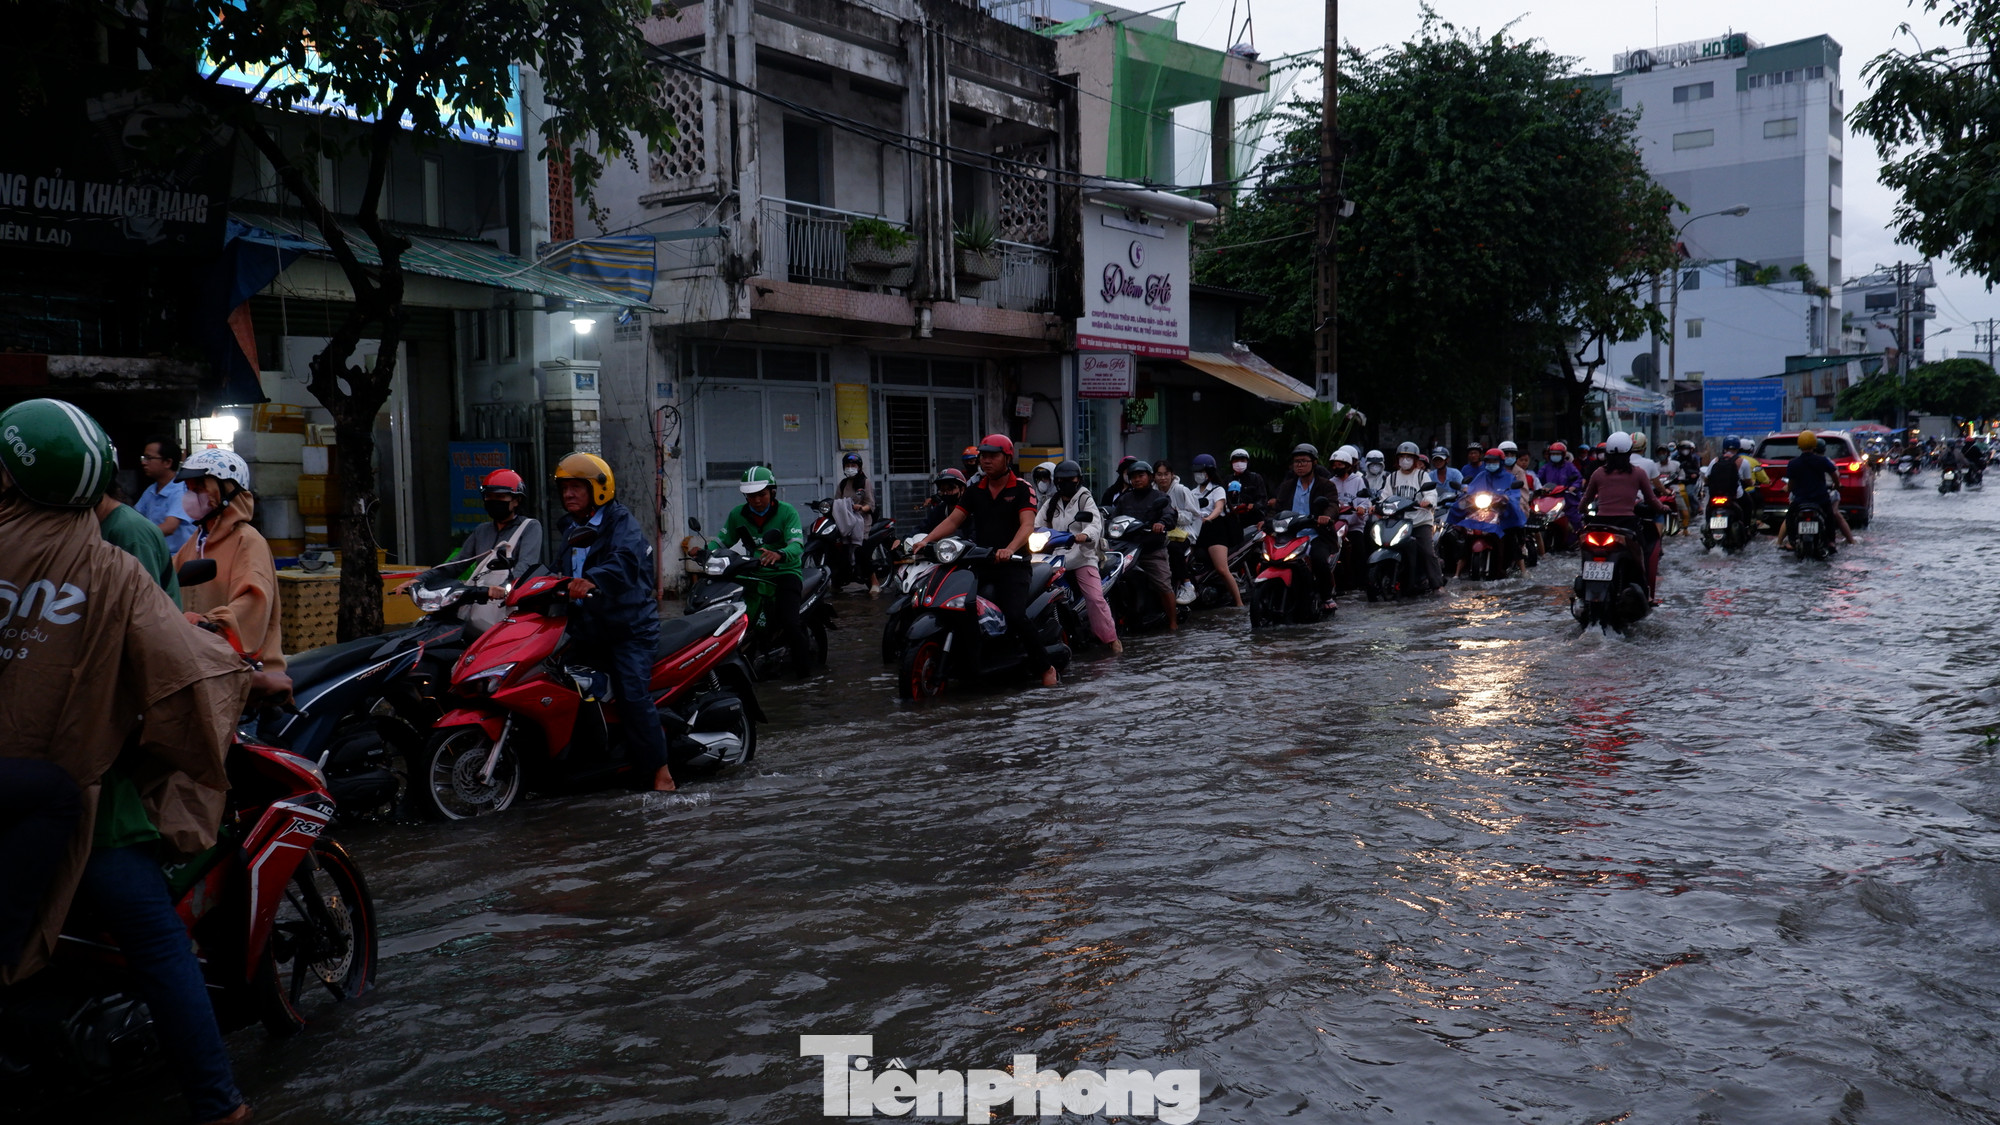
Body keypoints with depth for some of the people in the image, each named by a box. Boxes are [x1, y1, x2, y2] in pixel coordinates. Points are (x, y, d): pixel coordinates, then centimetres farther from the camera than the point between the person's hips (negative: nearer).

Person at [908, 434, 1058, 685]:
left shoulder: (1022, 489, -1)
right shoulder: (974, 491, 14)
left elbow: (1027, 525, -14)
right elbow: (953, 520, 8)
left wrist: (1009, 549, -33)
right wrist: (926, 540, -9)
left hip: (1013, 563, -5)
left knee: (1015, 615, -23)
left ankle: (1044, 667, -7)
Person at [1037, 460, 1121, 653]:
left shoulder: (1086, 500, 3)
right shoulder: (1051, 503, 19)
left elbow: (1096, 525, -13)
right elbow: (1037, 525, 11)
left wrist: (1082, 536, -34)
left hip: (1083, 557, -5)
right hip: (1057, 558, 5)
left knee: (1095, 597, -14)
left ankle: (1111, 637, -7)